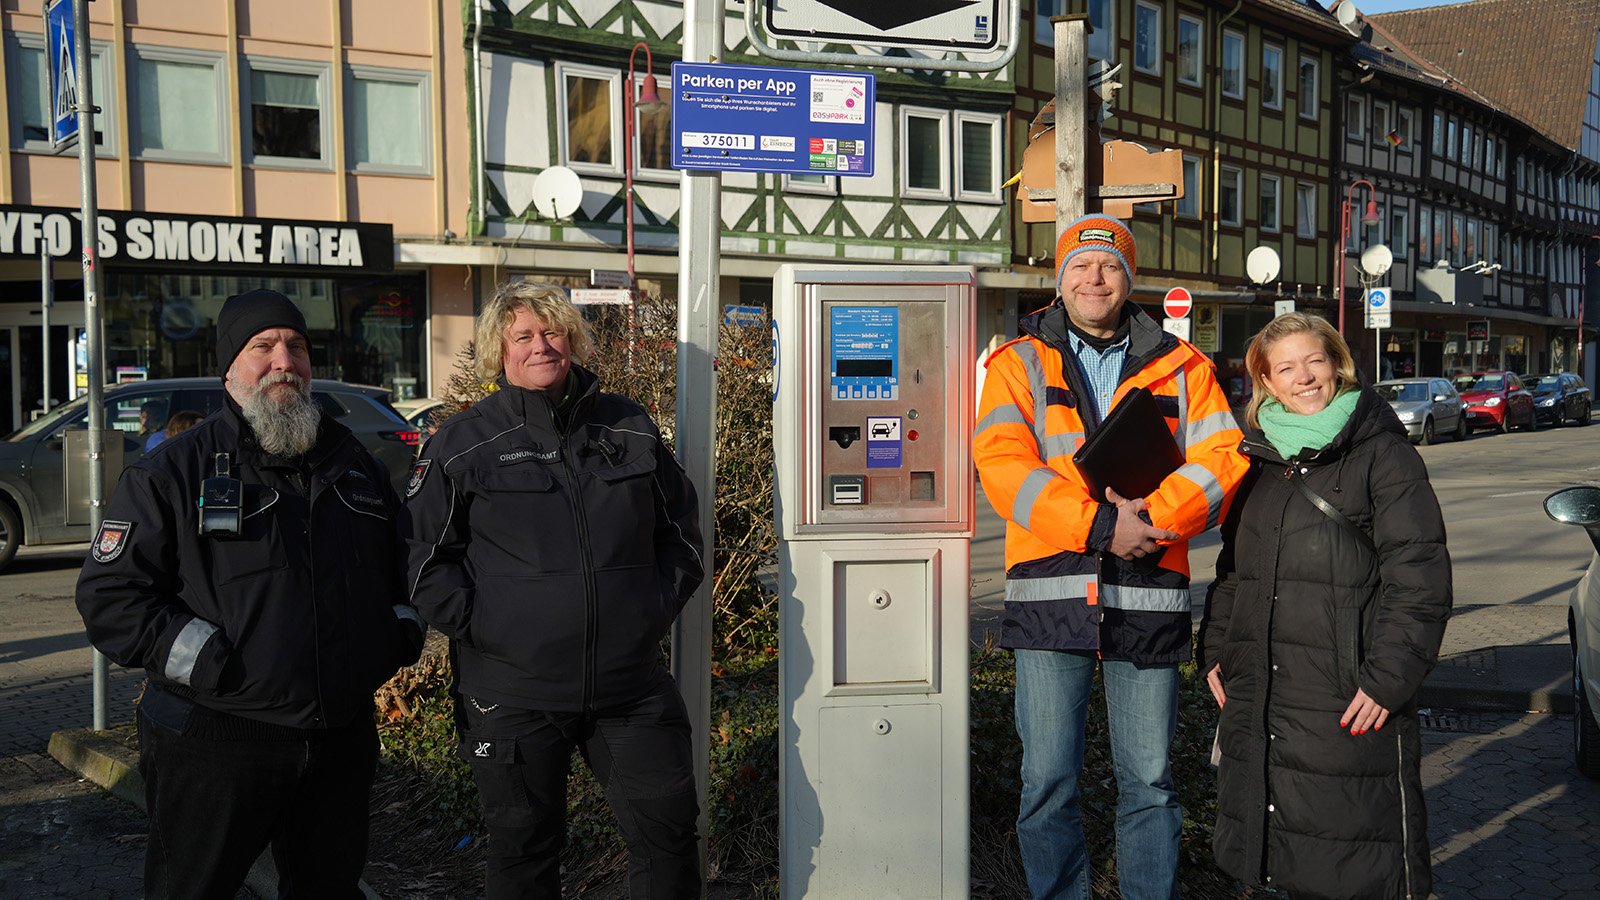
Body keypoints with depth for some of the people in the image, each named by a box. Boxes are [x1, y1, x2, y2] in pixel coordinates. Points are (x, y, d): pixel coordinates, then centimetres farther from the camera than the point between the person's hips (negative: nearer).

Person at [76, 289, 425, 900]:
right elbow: (109, 595, -8)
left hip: (343, 741, 4)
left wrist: (400, 633, 6)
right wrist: (213, 664, -17)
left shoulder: (354, 462, 11)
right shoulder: (173, 473, -4)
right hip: (213, 748, -4)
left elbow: (402, 562, 23)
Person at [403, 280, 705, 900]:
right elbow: (423, 555, -2)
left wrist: (659, 606, 5)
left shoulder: (630, 427, 7)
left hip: (631, 682, 2)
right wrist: (481, 625, -12)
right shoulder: (460, 443, -1)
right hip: (512, 694, -2)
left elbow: (680, 528, 15)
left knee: (670, 831, 9)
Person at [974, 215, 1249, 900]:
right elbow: (1003, 464, -8)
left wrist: (1154, 515, -18)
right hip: (1050, 594, -1)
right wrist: (1100, 526, -18)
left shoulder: (1181, 368, 12)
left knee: (1148, 780, 9)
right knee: (1047, 781, 5)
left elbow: (1222, 458, 1)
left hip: (1147, 596, 1)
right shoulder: (1019, 364, 7)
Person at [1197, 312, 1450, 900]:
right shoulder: (1257, 461, 13)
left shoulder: (1383, 455, -4)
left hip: (1350, 701, -6)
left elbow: (1420, 578, -9)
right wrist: (1215, 650, 14)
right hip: (1259, 699, 6)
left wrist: (1388, 677, -15)